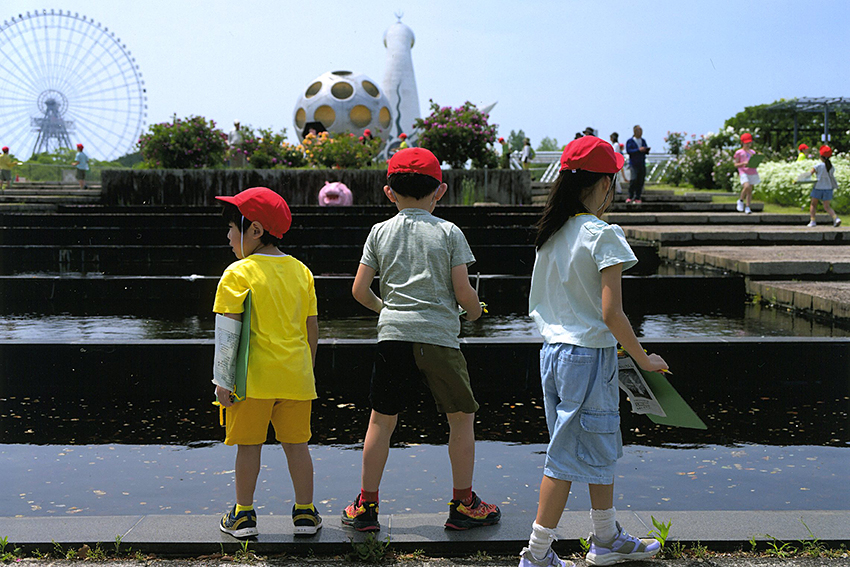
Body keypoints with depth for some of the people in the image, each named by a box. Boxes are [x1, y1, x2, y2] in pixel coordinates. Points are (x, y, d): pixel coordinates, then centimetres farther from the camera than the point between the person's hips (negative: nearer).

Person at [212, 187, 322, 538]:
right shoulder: (301, 272, 7)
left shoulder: (238, 274, -8)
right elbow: (312, 329, 10)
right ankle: (305, 514, 17)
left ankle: (243, 514, 16)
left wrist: (222, 379, -7)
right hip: (295, 375, 4)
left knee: (248, 446, 7)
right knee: (296, 443, 12)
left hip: (254, 377, -4)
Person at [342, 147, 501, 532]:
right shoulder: (448, 232, 1)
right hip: (439, 336, -2)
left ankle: (366, 506, 16)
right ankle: (463, 504, 17)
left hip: (393, 333, 2)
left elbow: (359, 290, 7)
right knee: (462, 418, 12)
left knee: (381, 420, 10)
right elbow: (462, 291, -3)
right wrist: (475, 311, 18)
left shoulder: (380, 232, 8)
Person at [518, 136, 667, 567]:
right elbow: (611, 313, -20)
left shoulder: (551, 233, 7)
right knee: (568, 456, 2)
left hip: (552, 351, 8)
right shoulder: (603, 235, -16)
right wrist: (644, 359, -9)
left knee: (601, 449, 21)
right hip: (589, 357, -8)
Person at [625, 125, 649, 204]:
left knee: (640, 181, 0)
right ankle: (630, 197, -5)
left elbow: (646, 151, 20)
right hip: (633, 164, -5)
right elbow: (628, 151, -11)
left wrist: (647, 150, -4)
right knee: (633, 180, -18)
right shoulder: (630, 141, 1)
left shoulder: (643, 141, 17)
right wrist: (638, 150, -18)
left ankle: (637, 198, 5)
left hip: (642, 164, 5)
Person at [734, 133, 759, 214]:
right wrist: (743, 163, -17)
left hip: (753, 173, 5)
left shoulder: (753, 152, 16)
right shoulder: (739, 153, 2)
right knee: (747, 187, -27)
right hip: (744, 173, -5)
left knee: (750, 190, 3)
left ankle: (747, 207, 8)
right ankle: (740, 201, -3)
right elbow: (736, 164, 0)